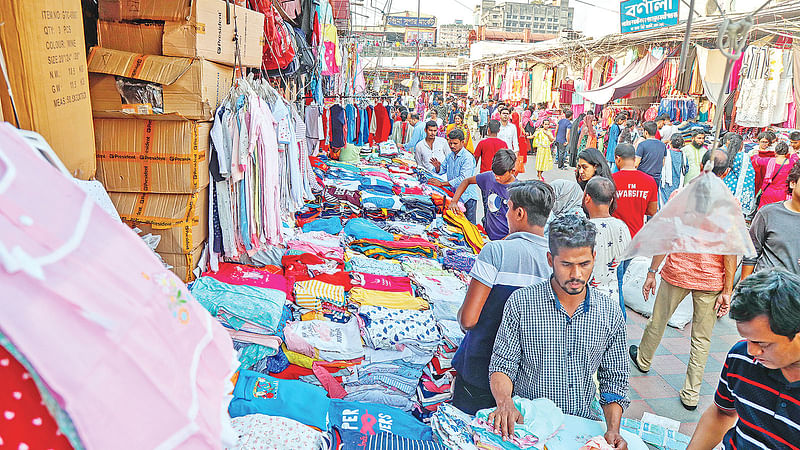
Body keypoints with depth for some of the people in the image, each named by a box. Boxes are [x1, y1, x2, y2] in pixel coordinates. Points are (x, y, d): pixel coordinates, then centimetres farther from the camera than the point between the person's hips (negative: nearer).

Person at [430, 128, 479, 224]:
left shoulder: (467, 157, -17)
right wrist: (437, 167, -9)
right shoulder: (449, 156, 8)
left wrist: (442, 183, -27)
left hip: (467, 196, -7)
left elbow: (463, 179, -26)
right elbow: (442, 170, 17)